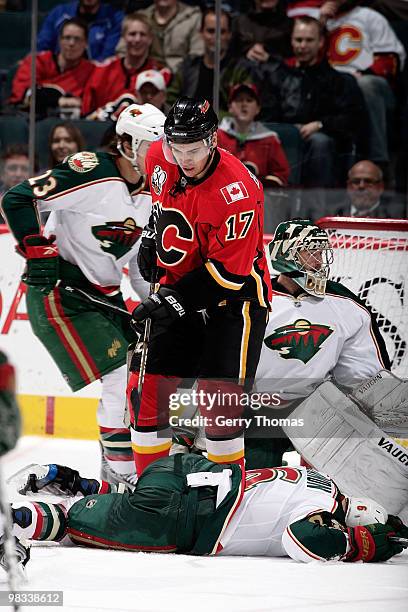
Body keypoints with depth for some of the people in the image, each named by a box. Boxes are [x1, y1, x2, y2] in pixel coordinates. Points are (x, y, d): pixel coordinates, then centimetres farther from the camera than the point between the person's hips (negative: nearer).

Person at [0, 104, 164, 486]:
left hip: (104, 296, 9)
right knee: (121, 377, -15)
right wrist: (38, 251, -23)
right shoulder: (91, 174, -19)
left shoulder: (146, 196, 9)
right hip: (58, 293, -9)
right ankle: (123, 474, -8)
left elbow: (140, 262, 19)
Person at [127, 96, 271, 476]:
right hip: (177, 293, 7)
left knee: (218, 399, -13)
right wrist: (151, 237, 11)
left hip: (233, 296, -7)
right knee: (146, 387, 3)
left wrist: (170, 301, -26)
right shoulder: (160, 159, -7)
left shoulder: (236, 191, -28)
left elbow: (226, 272, -25)